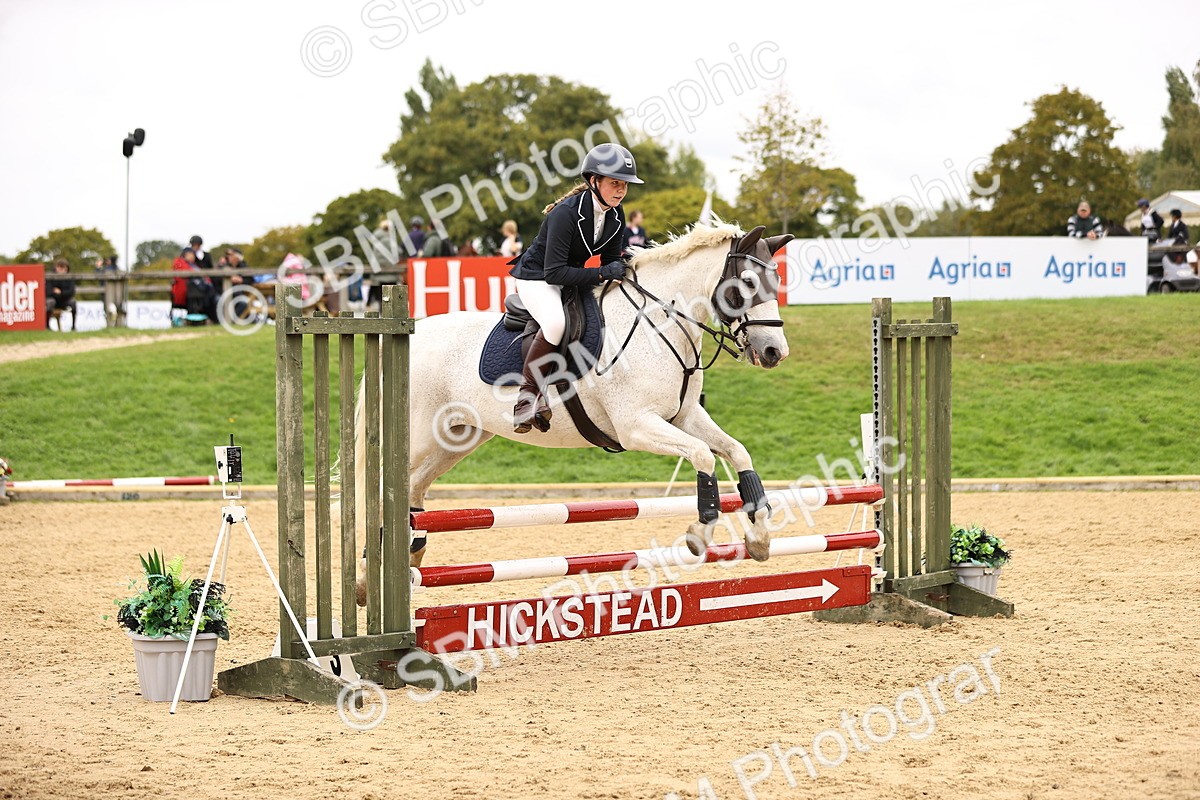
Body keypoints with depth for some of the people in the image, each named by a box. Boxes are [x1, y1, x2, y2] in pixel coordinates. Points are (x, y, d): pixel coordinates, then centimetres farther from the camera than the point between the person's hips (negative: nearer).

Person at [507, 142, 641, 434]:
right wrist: (601, 274, -35)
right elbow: (554, 272, -30)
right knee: (556, 322, -37)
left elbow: (610, 259, 5)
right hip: (537, 278, -8)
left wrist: (620, 268, -18)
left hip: (574, 278, 8)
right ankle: (528, 394, -26)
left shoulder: (616, 215, -5)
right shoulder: (566, 213, -28)